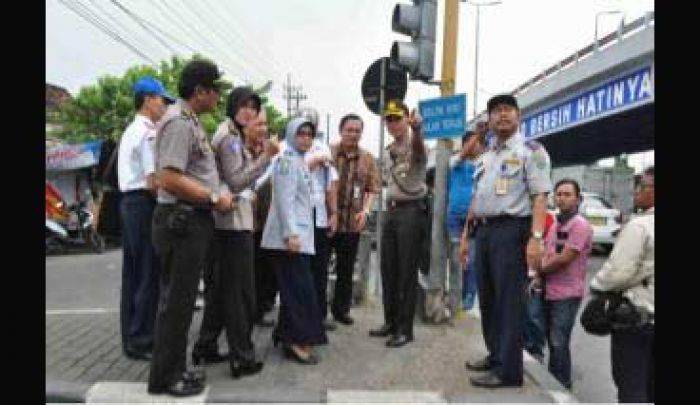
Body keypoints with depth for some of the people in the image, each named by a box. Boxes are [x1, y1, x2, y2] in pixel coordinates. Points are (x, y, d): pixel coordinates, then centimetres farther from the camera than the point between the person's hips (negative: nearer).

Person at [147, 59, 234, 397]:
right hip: (182, 220, -10)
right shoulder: (179, 121, -15)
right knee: (176, 301, 0)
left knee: (180, 299, 17)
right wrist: (214, 198, -16)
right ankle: (164, 377, 14)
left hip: (193, 221, 10)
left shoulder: (189, 121, 17)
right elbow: (170, 179, -24)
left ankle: (174, 368, 30)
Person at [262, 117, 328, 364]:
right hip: (289, 235, -9)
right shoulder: (287, 161, -9)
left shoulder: (300, 162, 20)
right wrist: (290, 234, -23)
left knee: (294, 289, 11)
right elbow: (285, 199, -18)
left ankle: (289, 336, 19)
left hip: (299, 234, 9)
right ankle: (298, 341, -4)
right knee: (300, 289, -9)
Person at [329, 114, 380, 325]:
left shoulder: (367, 158, 7)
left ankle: (341, 309, 28)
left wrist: (365, 210, -6)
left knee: (346, 268, 12)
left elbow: (373, 188, 7)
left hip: (352, 222, 2)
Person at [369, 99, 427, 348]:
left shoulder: (415, 145, -9)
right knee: (388, 269, 12)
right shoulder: (387, 151, 16)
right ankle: (390, 322, 24)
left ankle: (405, 328, 7)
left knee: (407, 271, -3)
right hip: (392, 210, 8)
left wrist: (417, 129, -56)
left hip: (412, 211, -8)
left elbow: (419, 150, -35)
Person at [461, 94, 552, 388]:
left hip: (511, 229, -8)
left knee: (509, 300, -5)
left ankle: (509, 371, 3)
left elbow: (539, 196, -11)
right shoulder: (485, 156, 20)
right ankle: (495, 355, 28)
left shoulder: (530, 151, -2)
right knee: (487, 297, 13)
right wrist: (466, 235, 18)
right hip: (484, 231, 8)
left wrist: (535, 237, -22)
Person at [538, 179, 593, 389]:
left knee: (558, 343, -4)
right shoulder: (555, 224, 13)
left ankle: (562, 387, 9)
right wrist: (540, 270, -4)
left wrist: (540, 268, -6)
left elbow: (564, 258, -19)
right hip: (549, 292, 8)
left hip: (566, 294, -8)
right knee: (553, 341, 17)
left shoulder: (580, 225, -13)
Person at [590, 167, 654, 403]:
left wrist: (595, 285, -4)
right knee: (651, 385, 18)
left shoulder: (639, 226, -19)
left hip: (635, 318, -7)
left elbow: (618, 272, -22)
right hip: (648, 315, 7)